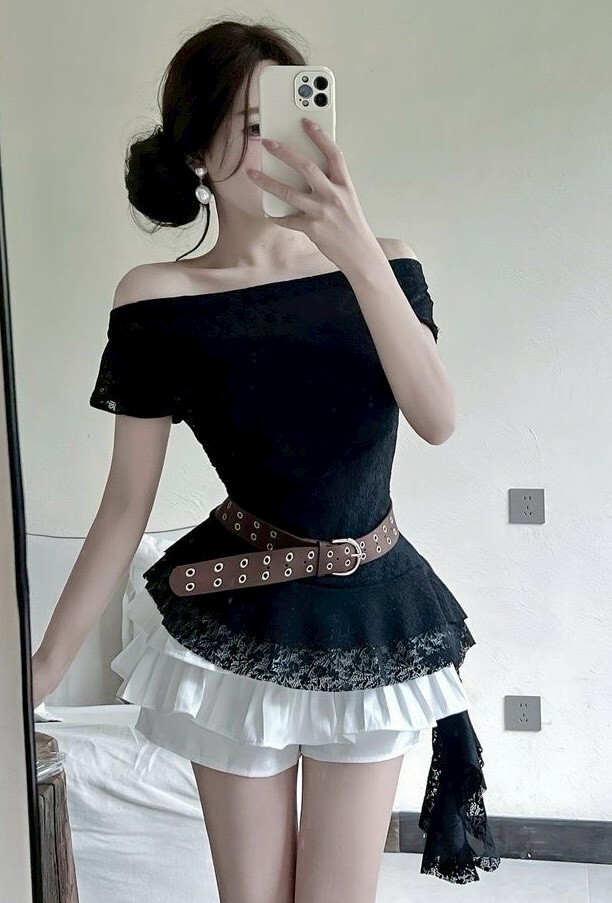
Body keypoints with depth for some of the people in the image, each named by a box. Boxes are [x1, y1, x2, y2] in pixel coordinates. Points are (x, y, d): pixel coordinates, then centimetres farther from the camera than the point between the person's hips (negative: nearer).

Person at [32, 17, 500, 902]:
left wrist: (360, 254, -29)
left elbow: (438, 421, -18)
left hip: (372, 622, 2)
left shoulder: (381, 266, -2)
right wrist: (47, 663, -6)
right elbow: (127, 503, -6)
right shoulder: (158, 298, -8)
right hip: (238, 627, -1)